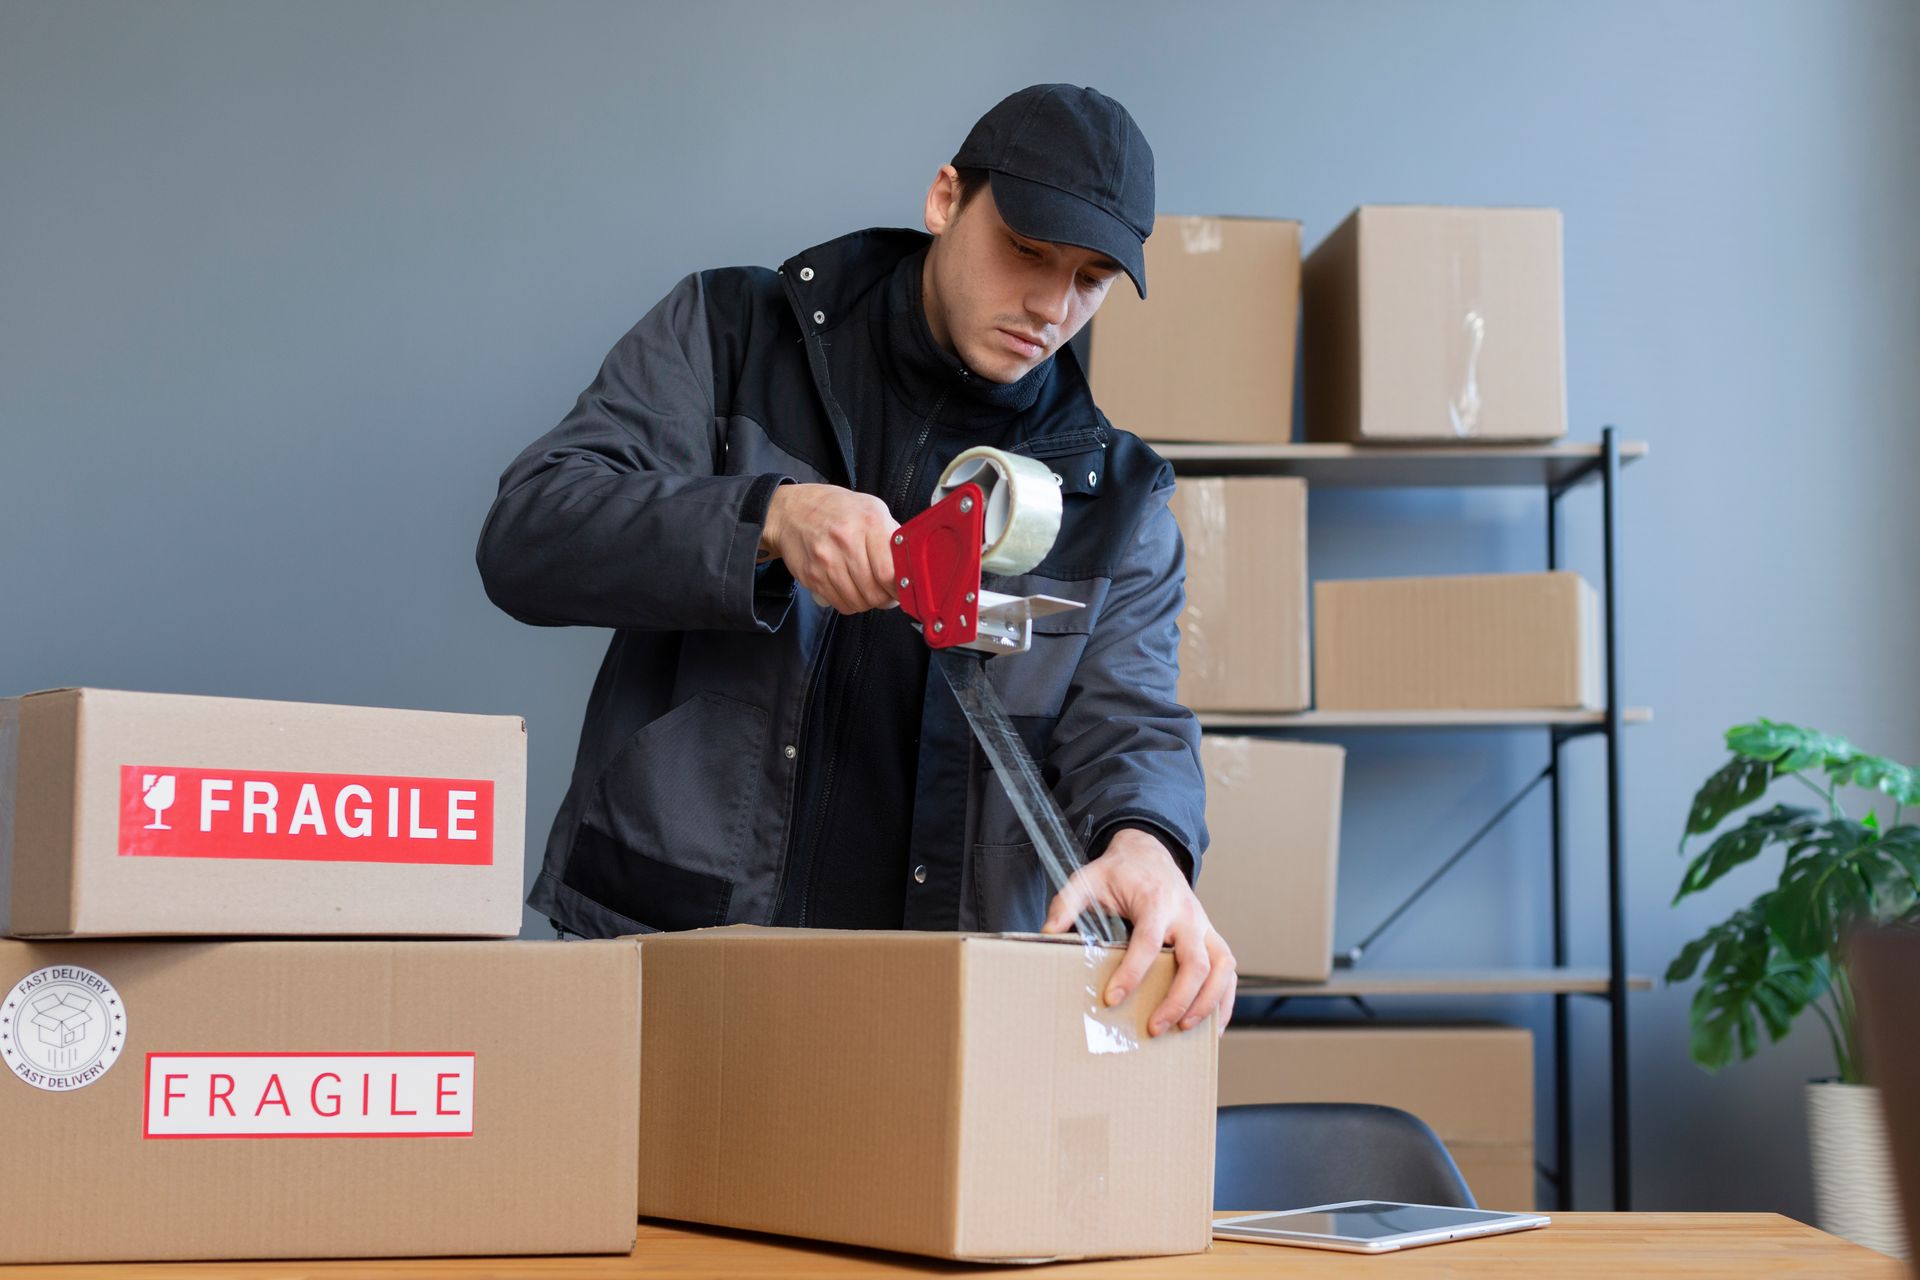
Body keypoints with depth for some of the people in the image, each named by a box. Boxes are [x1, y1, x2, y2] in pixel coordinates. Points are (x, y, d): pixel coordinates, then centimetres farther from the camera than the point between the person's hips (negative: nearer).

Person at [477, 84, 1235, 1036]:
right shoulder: (730, 333, 7)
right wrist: (770, 516, -19)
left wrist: (1143, 841, -24)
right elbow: (525, 536, -3)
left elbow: (1128, 718, 1)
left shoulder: (1117, 498, 13)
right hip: (665, 940, -3)